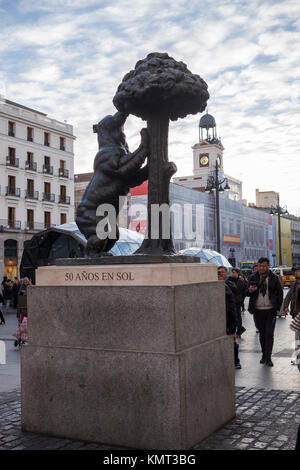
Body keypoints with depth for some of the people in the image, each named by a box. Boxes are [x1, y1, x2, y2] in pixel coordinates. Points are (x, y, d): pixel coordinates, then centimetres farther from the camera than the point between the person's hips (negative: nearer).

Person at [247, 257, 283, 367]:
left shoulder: (274, 278, 2)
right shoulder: (253, 278, 5)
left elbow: (280, 293, 8)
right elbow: (247, 293, 6)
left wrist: (277, 307, 0)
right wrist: (250, 290, -18)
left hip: (270, 310, -2)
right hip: (258, 310, 2)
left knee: (269, 334, -5)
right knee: (262, 334, 10)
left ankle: (268, 358, -1)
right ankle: (264, 355, 21)